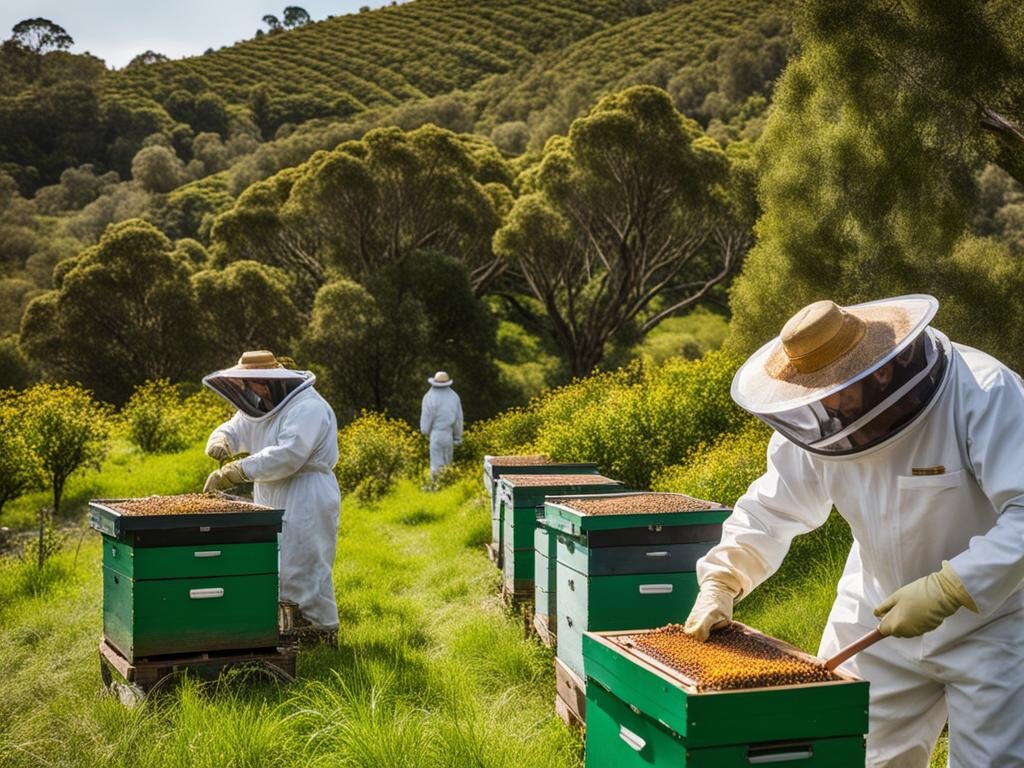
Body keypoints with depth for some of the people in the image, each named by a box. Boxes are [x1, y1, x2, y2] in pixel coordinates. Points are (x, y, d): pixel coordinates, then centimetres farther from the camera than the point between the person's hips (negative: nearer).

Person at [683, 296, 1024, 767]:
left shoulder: (984, 395, -26)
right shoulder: (821, 418, -9)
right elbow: (771, 509, 2)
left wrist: (945, 591, -38)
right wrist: (720, 581, -11)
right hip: (878, 616, 5)